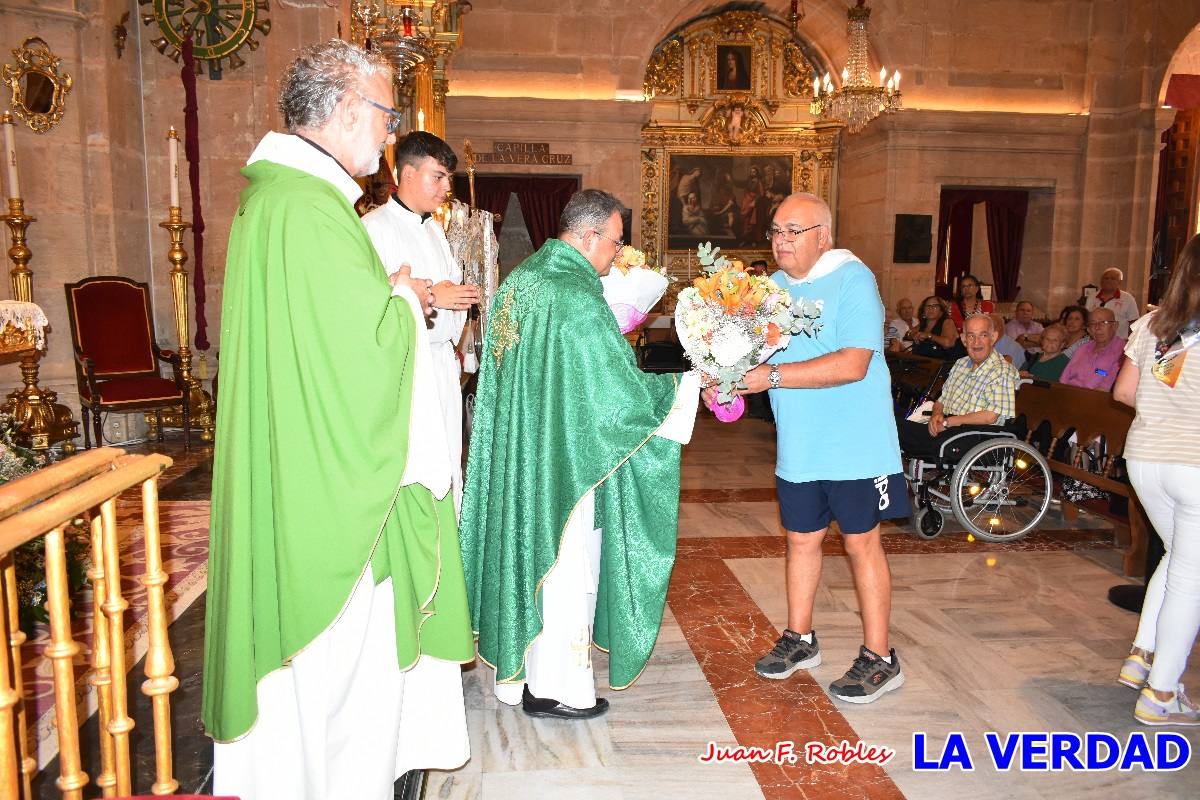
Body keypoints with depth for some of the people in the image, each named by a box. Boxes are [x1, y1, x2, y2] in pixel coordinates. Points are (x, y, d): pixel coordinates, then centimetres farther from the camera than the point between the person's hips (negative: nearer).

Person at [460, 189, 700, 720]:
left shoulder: (519, 281, 6)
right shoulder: (578, 299, -21)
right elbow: (621, 392, -18)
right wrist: (683, 384, -5)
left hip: (514, 453, 8)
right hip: (563, 461, -8)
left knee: (525, 553, 18)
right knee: (565, 563, 6)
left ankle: (514, 668, 31)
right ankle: (553, 687, 20)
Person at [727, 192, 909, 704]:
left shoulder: (852, 279, -13)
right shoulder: (772, 287, 8)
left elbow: (854, 363, -24)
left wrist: (771, 375, -26)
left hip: (854, 446, -6)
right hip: (799, 446, 6)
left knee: (861, 543, 3)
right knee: (801, 539, 15)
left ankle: (880, 658, 17)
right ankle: (799, 639, 31)